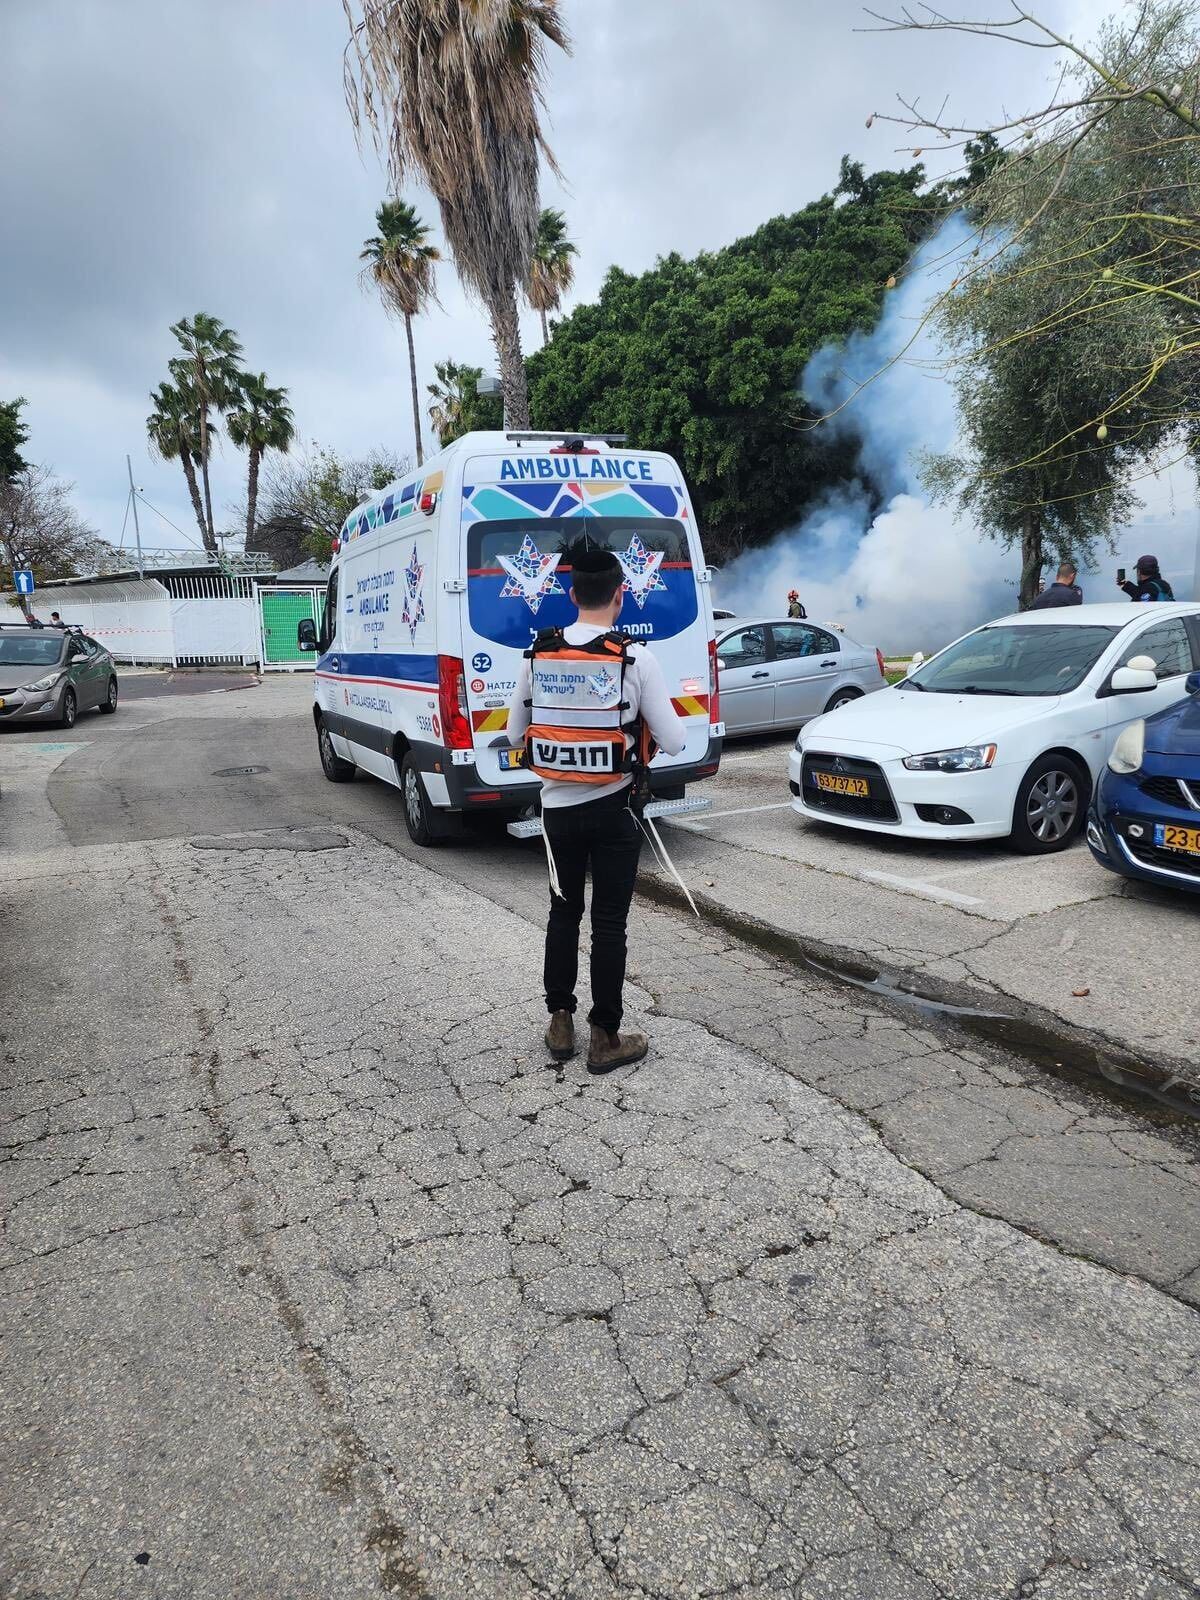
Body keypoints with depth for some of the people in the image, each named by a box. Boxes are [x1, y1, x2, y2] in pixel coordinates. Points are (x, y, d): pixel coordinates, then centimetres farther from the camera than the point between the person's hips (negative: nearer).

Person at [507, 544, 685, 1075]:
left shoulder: (537, 654, -2)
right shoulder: (634, 658, -13)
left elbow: (514, 733, 7)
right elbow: (673, 741, -9)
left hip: (557, 807, 3)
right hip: (612, 810, -3)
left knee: (564, 913, 17)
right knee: (609, 922, 6)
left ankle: (560, 1024, 27)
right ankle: (605, 1039, 15)